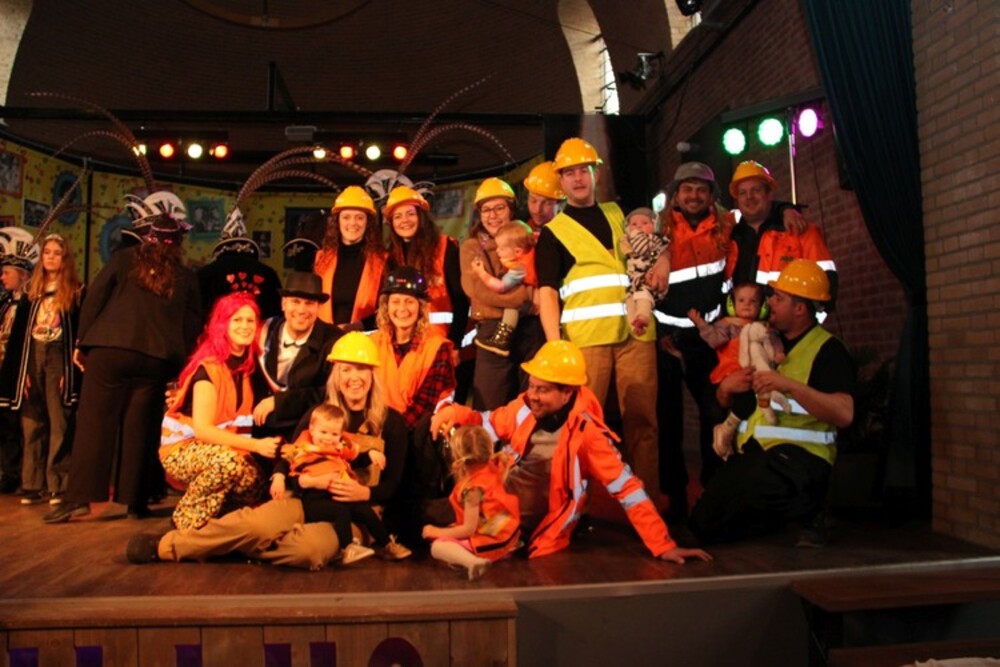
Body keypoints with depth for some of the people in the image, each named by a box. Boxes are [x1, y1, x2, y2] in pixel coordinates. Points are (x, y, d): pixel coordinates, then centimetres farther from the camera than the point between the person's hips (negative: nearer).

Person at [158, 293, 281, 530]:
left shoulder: (249, 363, 1)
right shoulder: (209, 366, -20)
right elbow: (203, 429, -26)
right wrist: (256, 445, -32)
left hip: (220, 448, 6)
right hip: (183, 448, -6)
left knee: (257, 480, -21)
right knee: (229, 461, -36)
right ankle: (186, 525, -16)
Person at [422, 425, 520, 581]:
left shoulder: (473, 487, -27)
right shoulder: (491, 467, -5)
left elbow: (469, 529, -24)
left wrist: (437, 531, -11)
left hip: (491, 541, -10)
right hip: (504, 533, 10)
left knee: (437, 546, -12)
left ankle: (473, 562, -34)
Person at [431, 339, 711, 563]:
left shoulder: (586, 433, -18)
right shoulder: (525, 408, -4)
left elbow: (627, 489, -15)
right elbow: (487, 424, 13)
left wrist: (663, 546, -16)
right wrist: (455, 412, -9)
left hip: (531, 536, -4)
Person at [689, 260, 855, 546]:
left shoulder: (827, 349, -4)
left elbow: (844, 414, -20)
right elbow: (726, 401, 23)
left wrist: (790, 385, -29)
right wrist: (727, 386, 0)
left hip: (800, 454, -7)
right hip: (750, 453, 7)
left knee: (758, 480, -40)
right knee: (703, 524, -9)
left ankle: (804, 511, -6)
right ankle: (789, 513, 14)